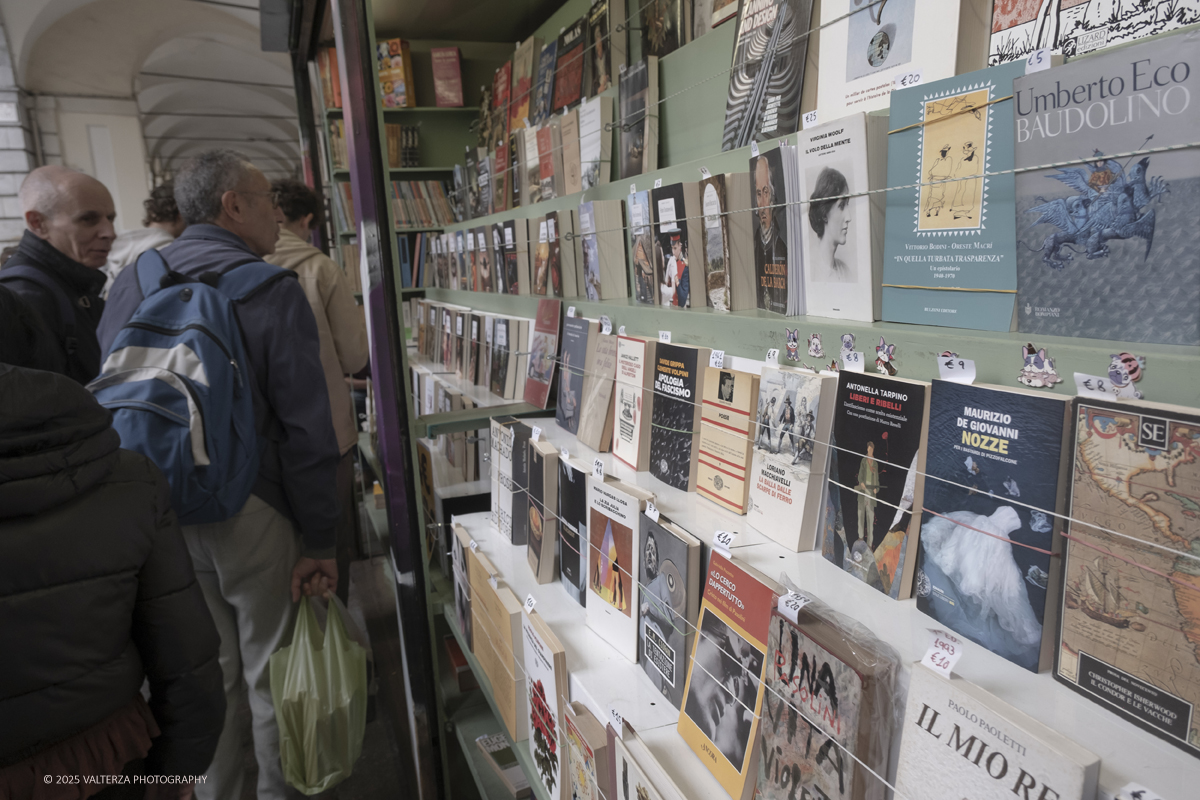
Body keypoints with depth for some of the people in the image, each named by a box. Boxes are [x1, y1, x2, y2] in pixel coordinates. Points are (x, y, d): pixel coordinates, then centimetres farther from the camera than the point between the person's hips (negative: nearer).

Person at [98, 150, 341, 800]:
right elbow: (307, 430, -15)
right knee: (271, 676, 12)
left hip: (158, 518, 5)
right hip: (252, 516, -5)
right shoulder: (272, 291, -11)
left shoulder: (130, 283, 5)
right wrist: (320, 542, -9)